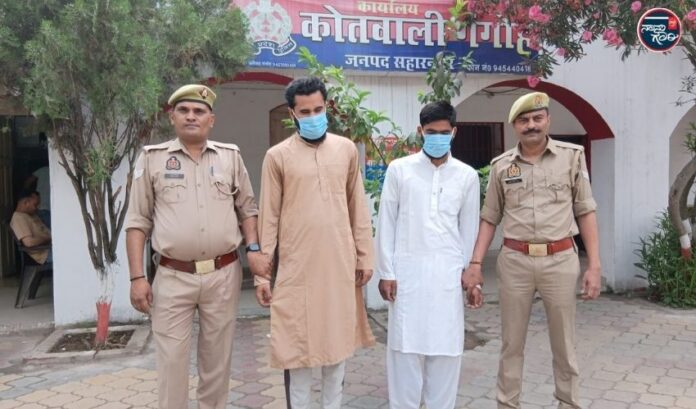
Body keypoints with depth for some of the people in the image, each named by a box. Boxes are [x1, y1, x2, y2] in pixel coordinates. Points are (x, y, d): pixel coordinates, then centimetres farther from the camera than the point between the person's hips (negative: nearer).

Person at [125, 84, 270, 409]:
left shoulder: (230, 156, 6)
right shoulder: (152, 158, 2)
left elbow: (247, 209, 13)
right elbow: (137, 222, 2)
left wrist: (253, 249, -3)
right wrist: (137, 277, -4)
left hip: (224, 274, 2)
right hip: (173, 277, -1)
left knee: (217, 359, 12)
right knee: (171, 361, 4)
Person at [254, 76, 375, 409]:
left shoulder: (347, 149, 6)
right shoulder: (277, 156, -1)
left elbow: (358, 207, 8)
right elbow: (268, 217, -1)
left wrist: (365, 256, 6)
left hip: (340, 264, 3)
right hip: (296, 267, -2)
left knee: (338, 339, 13)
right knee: (297, 344, 5)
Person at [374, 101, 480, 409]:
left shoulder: (467, 176, 6)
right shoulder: (399, 169, 1)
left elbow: (469, 228, 10)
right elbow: (386, 223, 2)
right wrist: (386, 272, -2)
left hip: (447, 272, 2)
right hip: (408, 270, -1)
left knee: (445, 346, 7)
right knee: (406, 345, 3)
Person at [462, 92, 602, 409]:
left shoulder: (572, 156, 1)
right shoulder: (501, 166, 5)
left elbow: (585, 212, 2)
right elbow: (490, 218, 9)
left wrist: (594, 265, -3)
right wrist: (475, 263, 1)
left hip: (560, 260, -1)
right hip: (514, 261, 1)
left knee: (564, 344, 11)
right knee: (512, 343, 10)